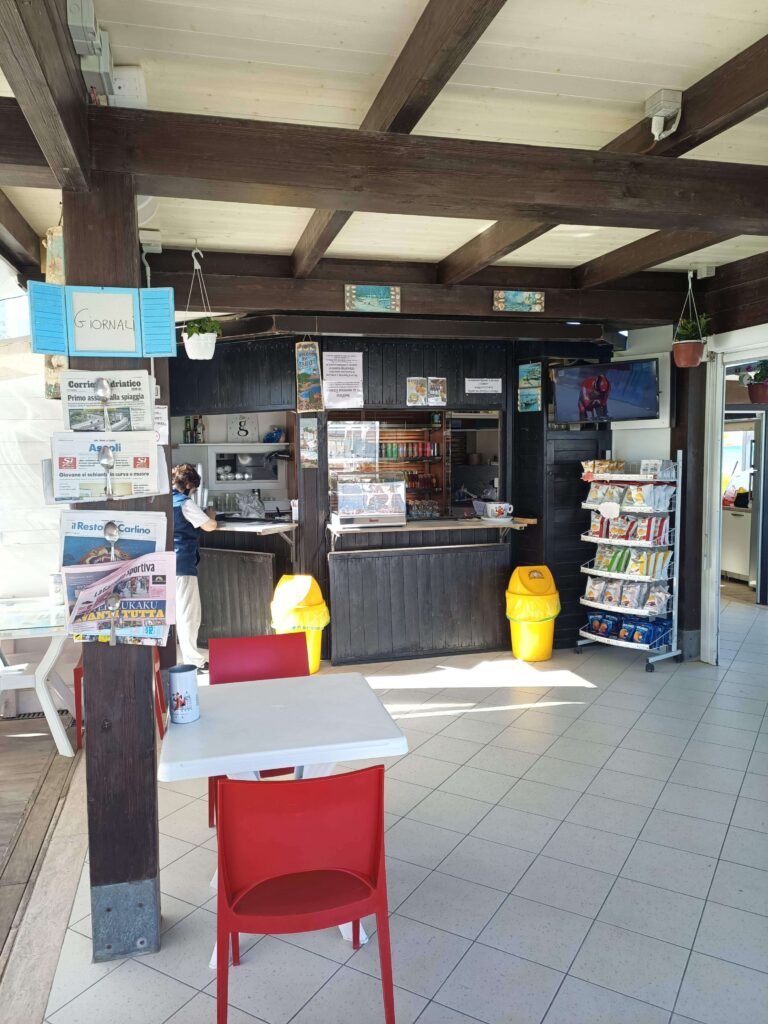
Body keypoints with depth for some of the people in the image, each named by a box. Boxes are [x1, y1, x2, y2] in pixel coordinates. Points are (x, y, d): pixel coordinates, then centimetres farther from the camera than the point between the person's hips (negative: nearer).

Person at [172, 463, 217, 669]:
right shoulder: (185, 503, -12)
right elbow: (209, 526, -13)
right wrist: (210, 516, 8)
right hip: (182, 565, -8)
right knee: (189, 614, -2)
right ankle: (193, 660, 3)